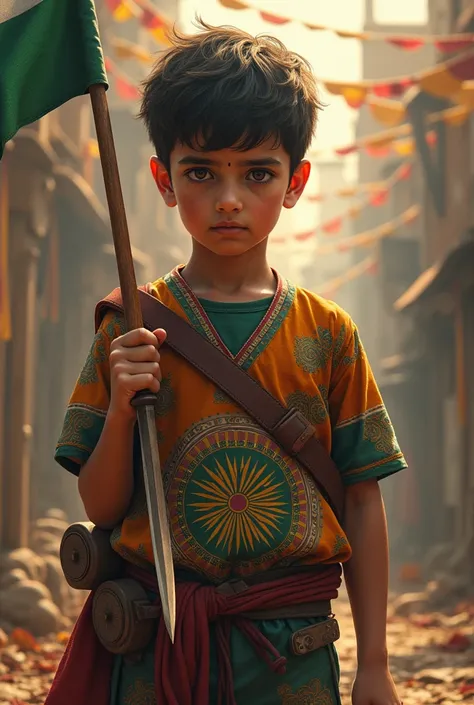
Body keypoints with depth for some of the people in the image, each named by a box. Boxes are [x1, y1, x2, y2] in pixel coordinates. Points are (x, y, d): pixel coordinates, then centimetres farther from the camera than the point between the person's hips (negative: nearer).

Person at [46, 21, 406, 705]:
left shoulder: (327, 333, 1)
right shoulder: (129, 329, 0)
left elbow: (362, 503, 3)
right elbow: (102, 508, 1)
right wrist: (120, 409, -16)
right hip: (154, 647, 0)